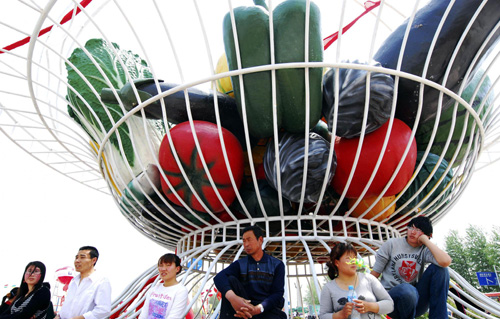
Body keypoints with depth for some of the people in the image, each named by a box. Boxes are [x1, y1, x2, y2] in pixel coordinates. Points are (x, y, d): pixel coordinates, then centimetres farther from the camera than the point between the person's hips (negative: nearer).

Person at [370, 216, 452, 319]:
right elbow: (374, 274, -1)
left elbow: (445, 261, -22)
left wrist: (426, 240, -11)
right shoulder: (391, 244, 0)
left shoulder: (424, 250, 4)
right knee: (407, 290, -39)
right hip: (392, 295, -2)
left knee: (439, 268, -14)